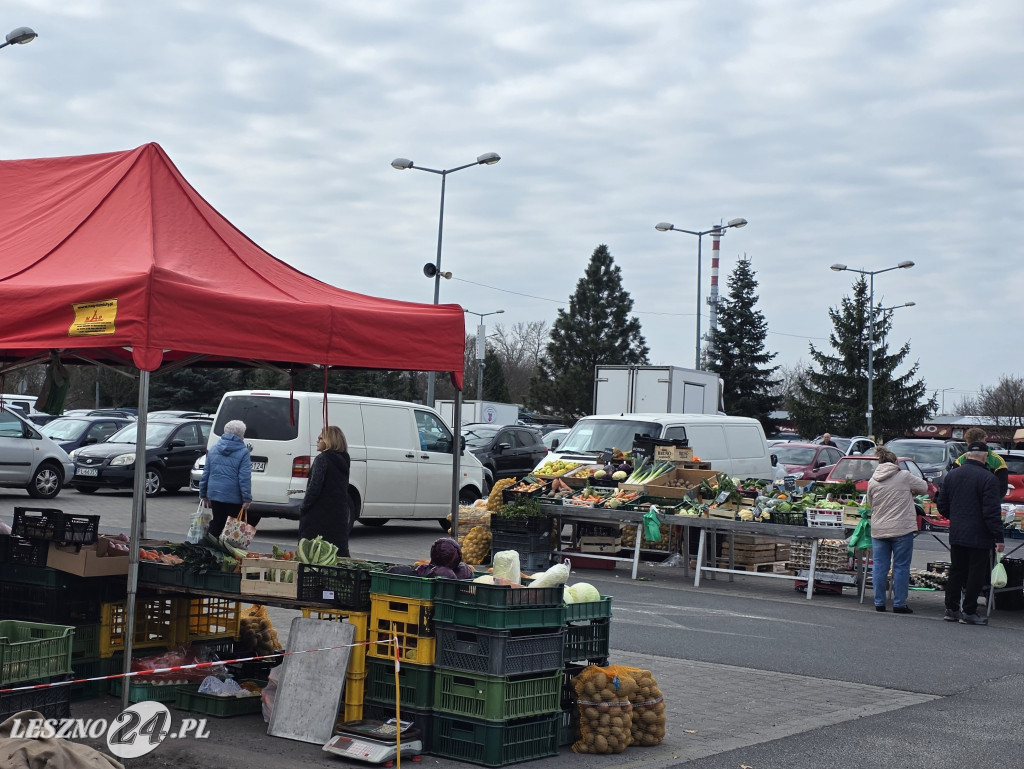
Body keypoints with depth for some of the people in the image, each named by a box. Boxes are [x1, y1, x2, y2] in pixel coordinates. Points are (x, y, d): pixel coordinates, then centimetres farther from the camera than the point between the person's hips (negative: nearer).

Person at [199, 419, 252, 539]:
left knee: (216, 524, 13)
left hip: (214, 494, 5)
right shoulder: (243, 452, -9)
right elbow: (244, 478, -14)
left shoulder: (213, 449, 9)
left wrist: (203, 493, 18)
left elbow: (206, 473, 12)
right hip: (234, 497, -5)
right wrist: (247, 499, -14)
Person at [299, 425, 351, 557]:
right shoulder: (343, 461, 13)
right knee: (339, 551, 8)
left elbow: (314, 488, -18)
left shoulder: (322, 459, -11)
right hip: (339, 515, 8)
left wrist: (303, 509, -6)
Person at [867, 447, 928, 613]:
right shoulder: (904, 476, -5)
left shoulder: (872, 481, 5)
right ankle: (899, 604, 5)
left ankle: (879, 603, 12)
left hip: (878, 529, 4)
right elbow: (924, 487, 8)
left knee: (880, 567, 9)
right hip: (902, 529, -4)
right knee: (901, 567, 3)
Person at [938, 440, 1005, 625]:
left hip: (956, 534, 6)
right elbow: (992, 512, -17)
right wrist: (998, 537, -12)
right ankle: (969, 612, 3)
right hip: (979, 537, -6)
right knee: (976, 574, 2)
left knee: (956, 571, 14)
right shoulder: (988, 478, -14)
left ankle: (951, 609, 18)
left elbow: (942, 505, 13)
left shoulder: (952, 475, 7)